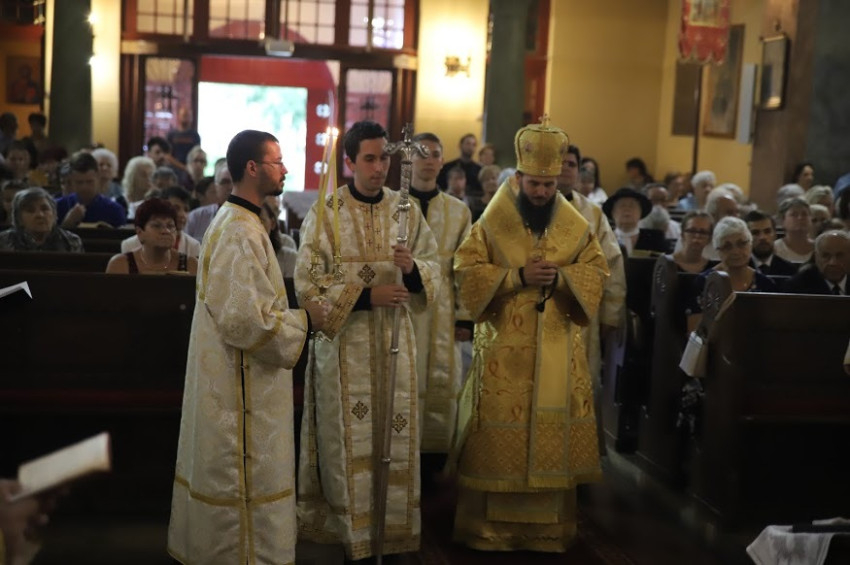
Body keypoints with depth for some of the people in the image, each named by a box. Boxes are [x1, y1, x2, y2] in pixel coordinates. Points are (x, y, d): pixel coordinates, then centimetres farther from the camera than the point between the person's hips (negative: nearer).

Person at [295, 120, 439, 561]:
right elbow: (307, 285, -10)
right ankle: (350, 528, 13)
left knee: (395, 435, 6)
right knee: (349, 438, 2)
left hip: (395, 341, 3)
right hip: (345, 342, -3)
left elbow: (434, 269, 6)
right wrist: (365, 296, -19)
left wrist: (413, 268, -16)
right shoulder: (325, 213, -6)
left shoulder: (405, 209, 4)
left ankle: (394, 524, 18)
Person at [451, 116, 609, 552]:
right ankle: (490, 525, 11)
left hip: (557, 348, 3)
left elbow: (597, 271, 5)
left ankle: (546, 525, 18)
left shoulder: (576, 226, 5)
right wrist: (517, 276, -17)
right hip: (504, 346, -2)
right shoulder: (492, 222, -2)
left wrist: (560, 277, -14)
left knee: (552, 434, 6)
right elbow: (467, 270, -6)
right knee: (499, 435, 0)